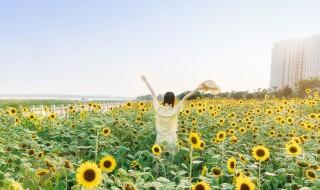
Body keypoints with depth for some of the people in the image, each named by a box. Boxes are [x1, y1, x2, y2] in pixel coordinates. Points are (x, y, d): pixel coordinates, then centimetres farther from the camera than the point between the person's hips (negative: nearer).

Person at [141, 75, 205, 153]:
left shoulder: (158, 109, -13)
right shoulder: (175, 111, -17)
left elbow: (153, 94, -6)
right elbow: (185, 97, -16)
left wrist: (145, 81, 5)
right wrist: (198, 88, -15)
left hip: (160, 138, 1)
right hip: (171, 138, -1)